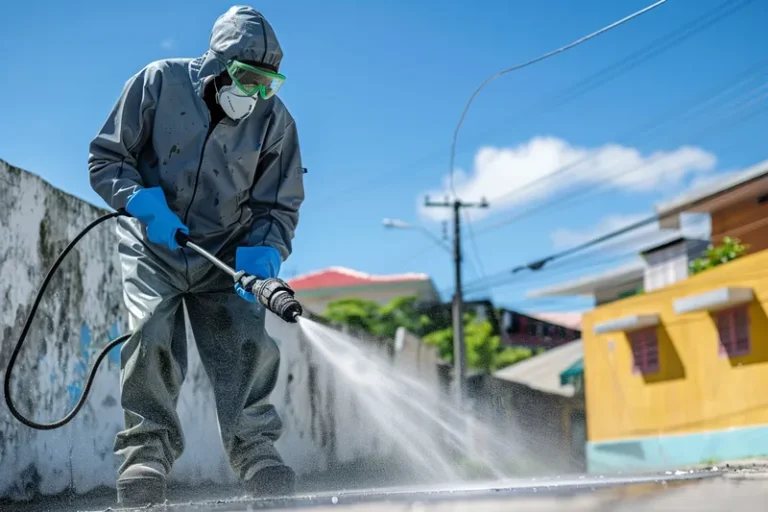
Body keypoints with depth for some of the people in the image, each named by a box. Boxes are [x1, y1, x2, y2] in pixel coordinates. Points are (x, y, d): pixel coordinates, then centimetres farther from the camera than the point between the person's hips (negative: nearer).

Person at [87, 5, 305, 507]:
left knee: (246, 342, -13)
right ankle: (147, 447, -7)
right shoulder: (158, 83, -10)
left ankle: (255, 446, -1)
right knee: (152, 337, -19)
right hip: (153, 246, -1)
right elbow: (106, 159, -4)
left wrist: (263, 253, -19)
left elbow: (278, 207, 0)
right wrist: (144, 202, -22)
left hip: (225, 253, 2)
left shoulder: (275, 121, -6)